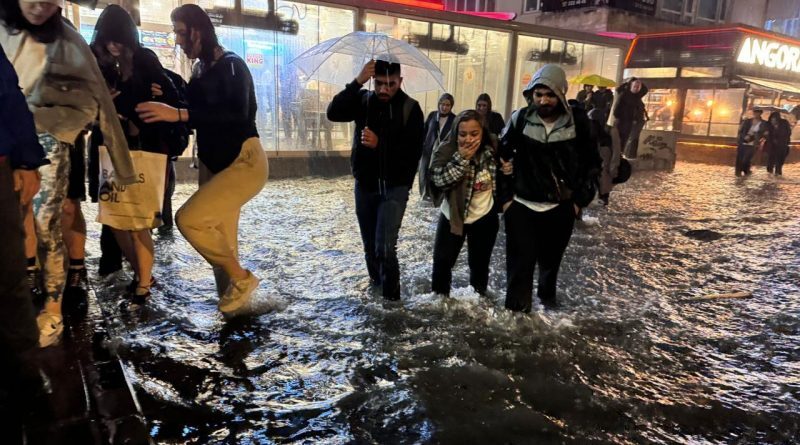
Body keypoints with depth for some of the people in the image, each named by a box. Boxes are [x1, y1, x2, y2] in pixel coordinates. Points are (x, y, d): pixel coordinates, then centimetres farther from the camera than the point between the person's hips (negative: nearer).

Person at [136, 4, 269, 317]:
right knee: (221, 244, 9)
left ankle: (242, 279, -3)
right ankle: (235, 303, 22)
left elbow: (237, 115, -29)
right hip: (213, 164, 8)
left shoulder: (231, 65, -12)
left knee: (188, 219, -21)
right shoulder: (200, 71, 10)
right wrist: (166, 105, 7)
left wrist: (178, 114, -33)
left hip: (244, 162, -8)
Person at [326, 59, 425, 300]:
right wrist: (357, 82, -26)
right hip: (365, 186, 4)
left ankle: (391, 298, 3)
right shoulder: (363, 100, -1)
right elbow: (333, 113, -18)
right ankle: (376, 285, 37)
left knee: (385, 248, -14)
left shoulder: (410, 108, -9)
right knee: (370, 247, 16)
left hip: (394, 188, -4)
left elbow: (413, 153, -15)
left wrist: (379, 144, -26)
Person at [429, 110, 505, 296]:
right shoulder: (446, 152, -19)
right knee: (442, 261, 5)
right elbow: (438, 180, -32)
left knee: (479, 263, 15)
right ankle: (439, 297, 28)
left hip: (484, 217, 2)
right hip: (453, 215, -1)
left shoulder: (491, 151, -9)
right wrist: (461, 159, -36)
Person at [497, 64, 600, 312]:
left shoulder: (578, 121, -6)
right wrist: (505, 197, -2)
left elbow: (591, 163, 4)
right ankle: (516, 310, 7)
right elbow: (501, 158, 1)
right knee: (520, 263, -5)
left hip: (560, 207, 2)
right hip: (521, 205, -1)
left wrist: (580, 199, 2)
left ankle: (547, 294, 44)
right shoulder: (520, 119, -7)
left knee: (551, 259, 19)